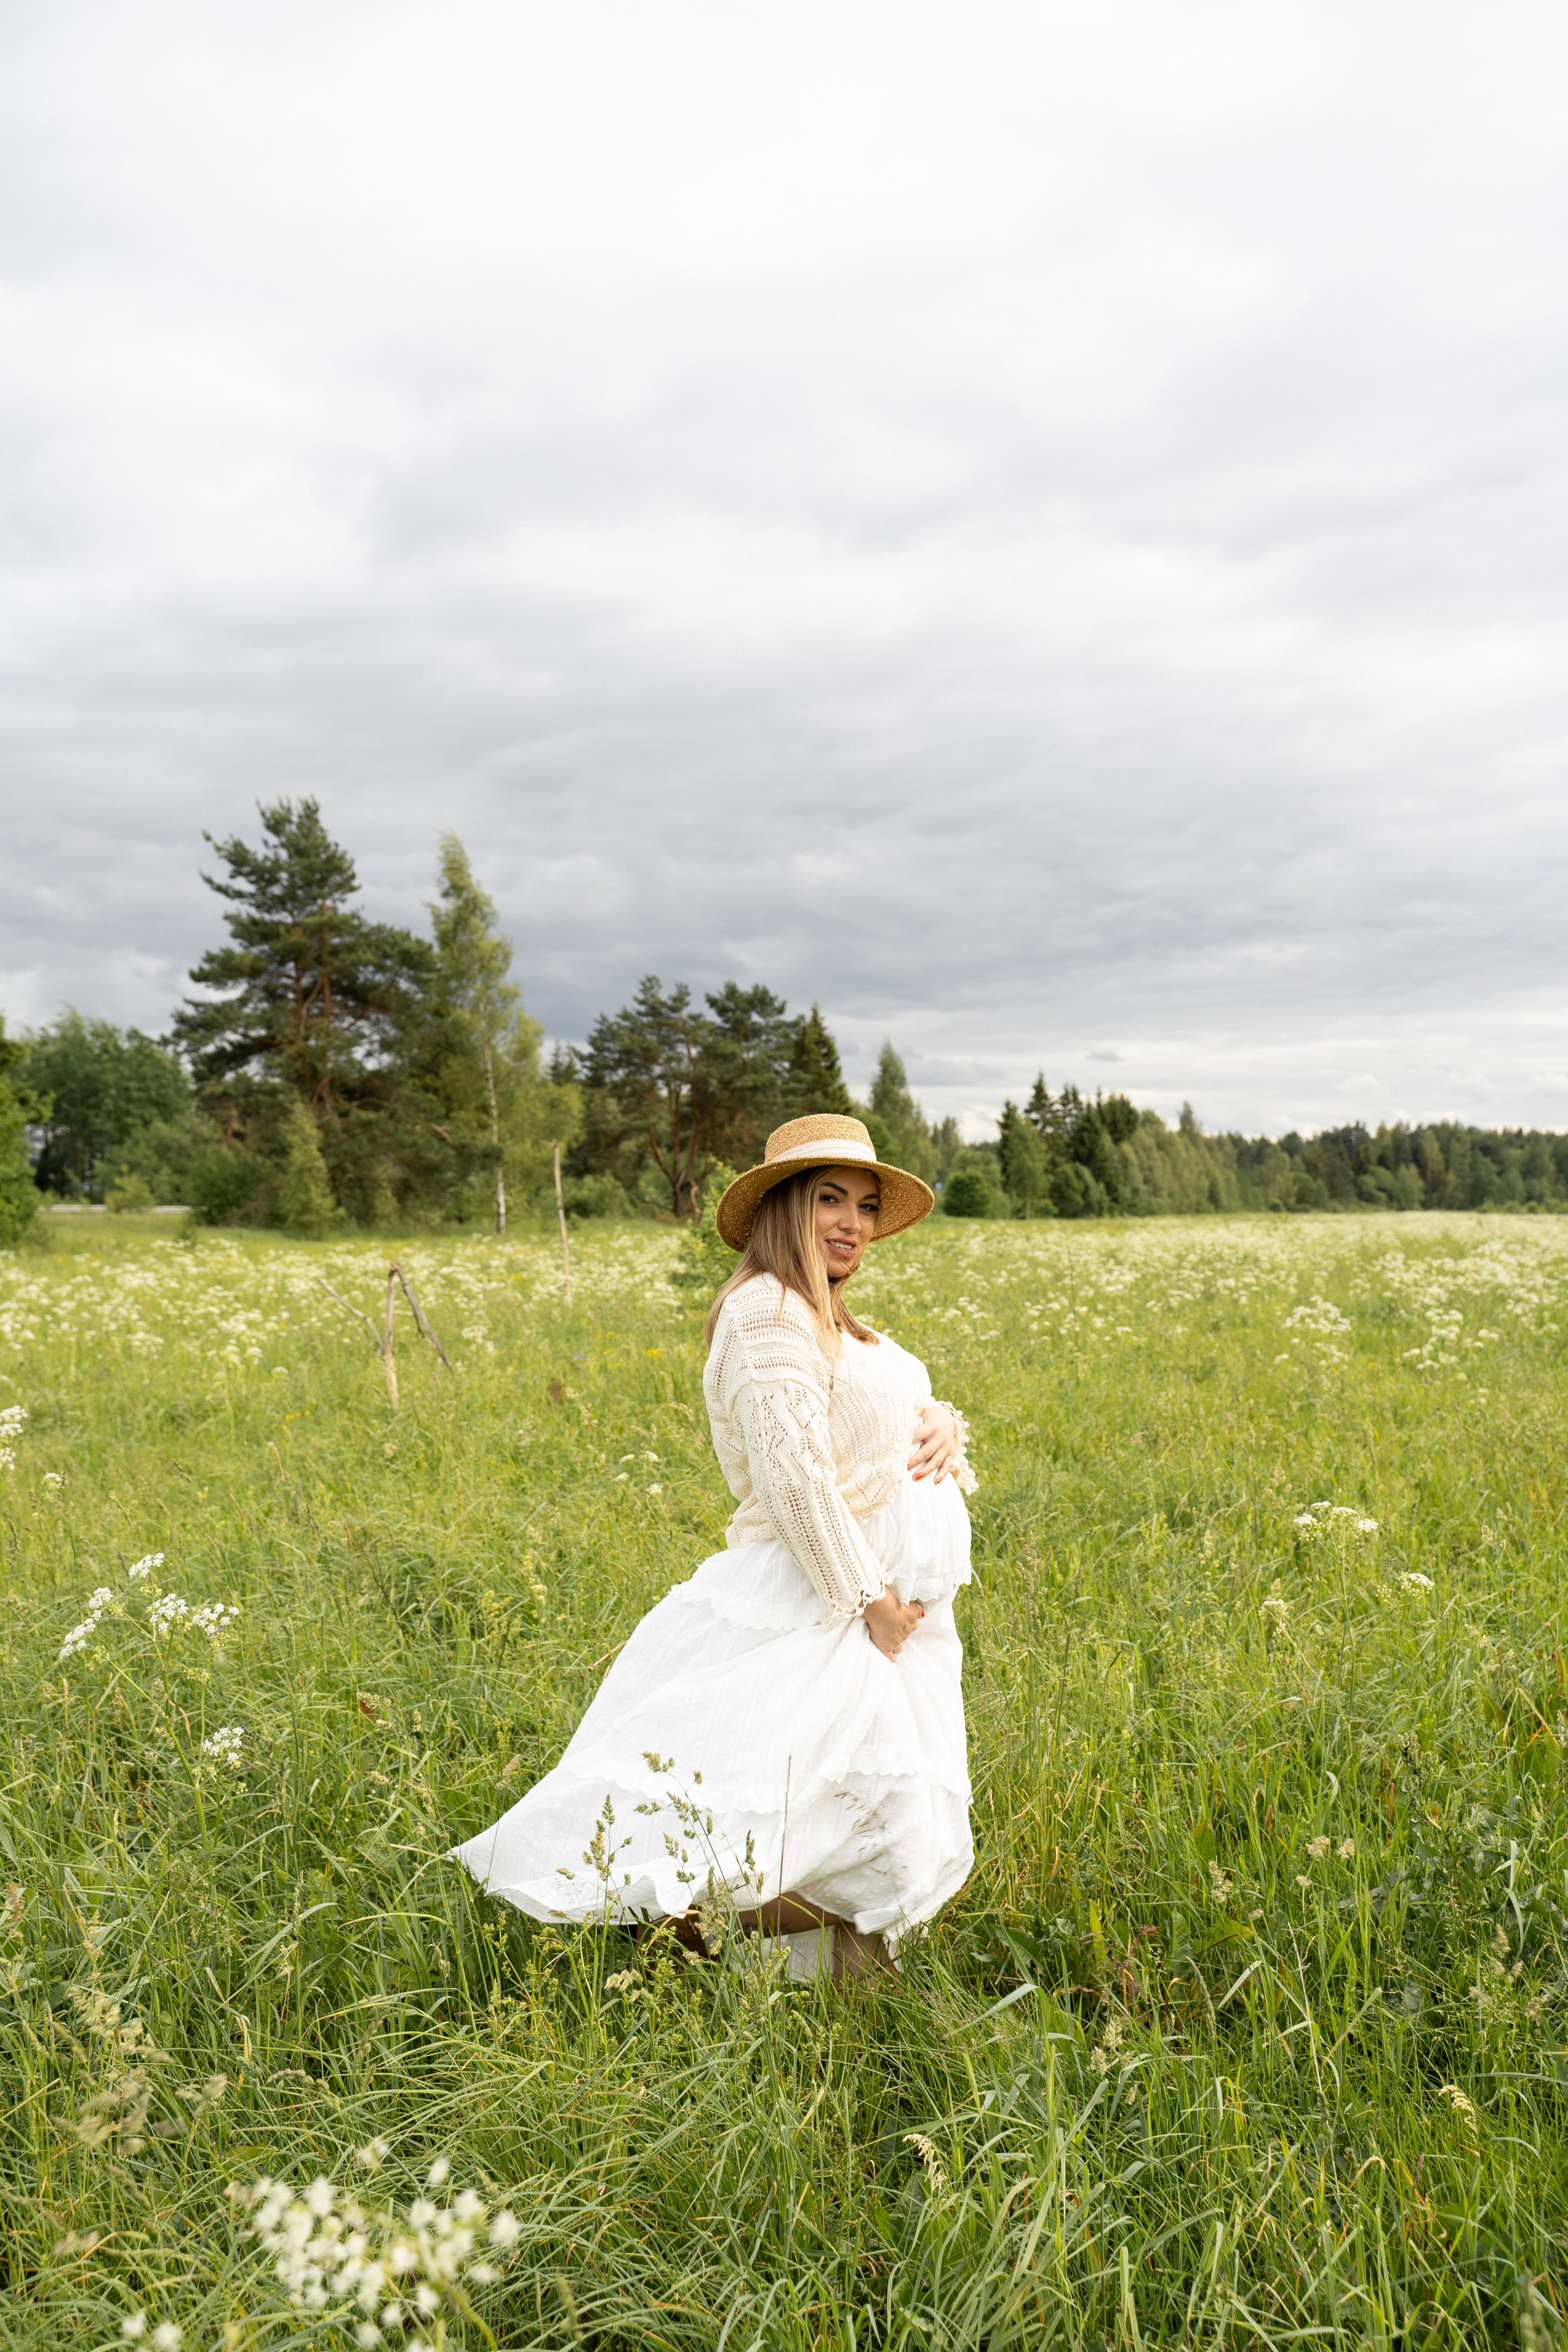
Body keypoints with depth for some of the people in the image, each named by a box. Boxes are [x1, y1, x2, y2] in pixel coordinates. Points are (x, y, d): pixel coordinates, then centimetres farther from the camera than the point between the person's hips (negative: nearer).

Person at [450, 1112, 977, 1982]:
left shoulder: (826, 1320, 15)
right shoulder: (770, 1311, -16)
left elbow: (903, 1412, 20)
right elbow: (793, 1472, -23)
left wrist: (941, 1425, -3)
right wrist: (871, 1601, -18)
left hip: (880, 1604, 10)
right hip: (821, 1610, -10)